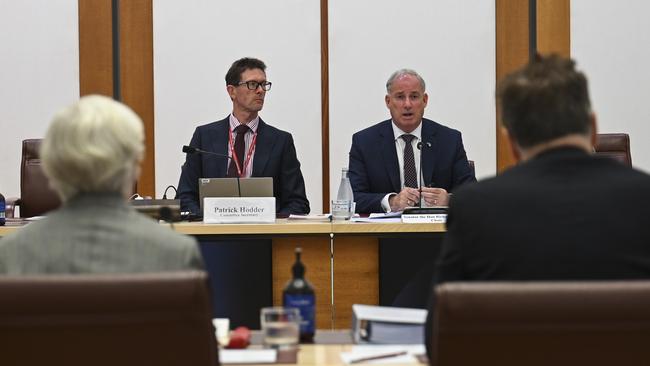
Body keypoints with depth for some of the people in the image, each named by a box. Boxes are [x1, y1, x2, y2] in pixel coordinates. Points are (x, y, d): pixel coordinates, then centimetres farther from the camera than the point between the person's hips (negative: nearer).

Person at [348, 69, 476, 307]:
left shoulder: (450, 139, 11)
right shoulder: (364, 142, 8)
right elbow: (353, 198, -3)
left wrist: (449, 200, -20)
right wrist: (390, 201, -23)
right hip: (386, 240, 0)